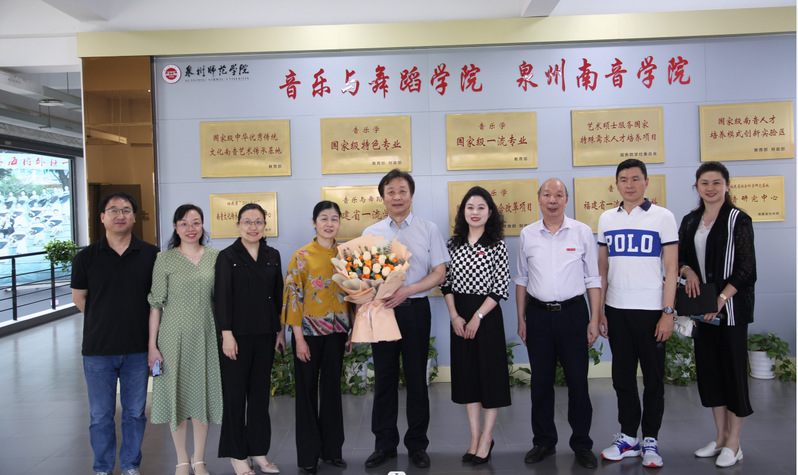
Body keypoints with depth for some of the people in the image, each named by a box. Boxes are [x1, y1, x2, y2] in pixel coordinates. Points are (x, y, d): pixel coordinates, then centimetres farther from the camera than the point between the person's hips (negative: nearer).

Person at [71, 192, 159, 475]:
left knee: (135, 412, 12)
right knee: (101, 415, 10)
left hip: (138, 348, 0)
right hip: (98, 349, 0)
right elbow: (79, 298, 9)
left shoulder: (151, 255, -2)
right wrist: (107, 322, 8)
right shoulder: (86, 257, -2)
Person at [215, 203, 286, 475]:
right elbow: (222, 298, -8)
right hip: (238, 335, -4)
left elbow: (279, 295, 10)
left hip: (265, 335, 4)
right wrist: (227, 334, -14)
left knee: (260, 392, 11)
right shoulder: (227, 257, -4)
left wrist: (281, 331, 8)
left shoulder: (272, 256, 8)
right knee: (235, 394, 4)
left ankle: (259, 451, 23)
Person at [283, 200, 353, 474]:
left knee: (332, 388, 12)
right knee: (307, 391, 6)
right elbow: (293, 296, -9)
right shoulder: (302, 255, -7)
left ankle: (331, 449, 26)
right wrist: (299, 338, -13)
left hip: (337, 331, 4)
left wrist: (353, 331, 7)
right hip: (310, 331, -4)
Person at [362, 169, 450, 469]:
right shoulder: (371, 233, 9)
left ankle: (417, 445, 21)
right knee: (384, 377, 8)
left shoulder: (428, 230, 4)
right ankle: (384, 444, 21)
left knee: (416, 378, 6)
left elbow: (439, 273, -1)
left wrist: (407, 290, -14)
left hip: (415, 309, -1)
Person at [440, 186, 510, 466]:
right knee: (466, 373, 9)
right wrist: (454, 316, -5)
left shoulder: (497, 246, -5)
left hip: (487, 315, -4)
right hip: (459, 317, 4)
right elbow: (446, 282, 5)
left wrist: (477, 317, -13)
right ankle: (475, 437, 21)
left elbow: (501, 288, -9)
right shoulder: (453, 244, 5)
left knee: (490, 372, 2)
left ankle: (486, 438, 15)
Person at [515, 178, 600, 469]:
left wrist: (594, 319, -3)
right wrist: (521, 319, 7)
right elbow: (521, 279, 10)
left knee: (578, 380, 4)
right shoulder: (527, 234, 5)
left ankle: (582, 444, 21)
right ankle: (543, 442, 25)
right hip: (538, 315, 2)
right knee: (540, 382, 10)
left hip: (573, 312, -1)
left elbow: (592, 278, 2)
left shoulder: (582, 232, 0)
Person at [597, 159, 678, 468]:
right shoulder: (607, 219, 9)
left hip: (651, 310, -3)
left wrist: (668, 313, -10)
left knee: (653, 378, 5)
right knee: (622, 376, 10)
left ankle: (650, 440, 19)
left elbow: (671, 270, -3)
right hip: (616, 310, 3)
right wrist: (599, 310, 6)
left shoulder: (663, 217, -1)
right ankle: (628, 437, 23)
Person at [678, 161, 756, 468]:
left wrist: (721, 299, -19)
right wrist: (688, 272, -7)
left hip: (731, 307, -5)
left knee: (733, 368, 0)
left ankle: (733, 444, 13)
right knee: (708, 369, 10)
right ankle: (720, 437, 25)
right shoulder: (690, 221, 10)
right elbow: (680, 257, 15)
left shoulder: (738, 220, -6)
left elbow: (746, 269, -11)